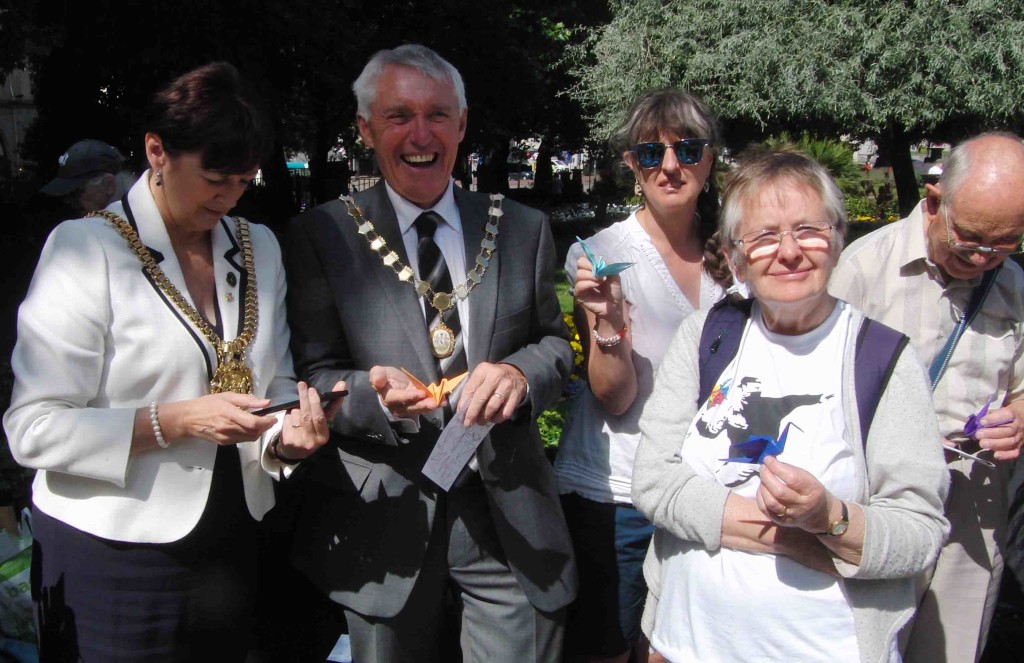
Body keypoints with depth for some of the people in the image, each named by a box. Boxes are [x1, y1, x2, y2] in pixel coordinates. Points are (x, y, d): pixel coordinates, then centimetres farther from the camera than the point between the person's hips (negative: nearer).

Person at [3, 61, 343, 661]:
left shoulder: (260, 247, 6)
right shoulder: (86, 247, -10)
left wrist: (289, 431, -10)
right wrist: (176, 421, -24)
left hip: (232, 544, 5)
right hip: (114, 559, -5)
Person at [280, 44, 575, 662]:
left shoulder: (524, 229, 5)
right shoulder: (321, 236, -1)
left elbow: (554, 341, 10)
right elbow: (313, 373, -2)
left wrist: (520, 372, -13)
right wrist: (374, 392, -23)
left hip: (509, 514, 2)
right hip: (385, 515, -1)